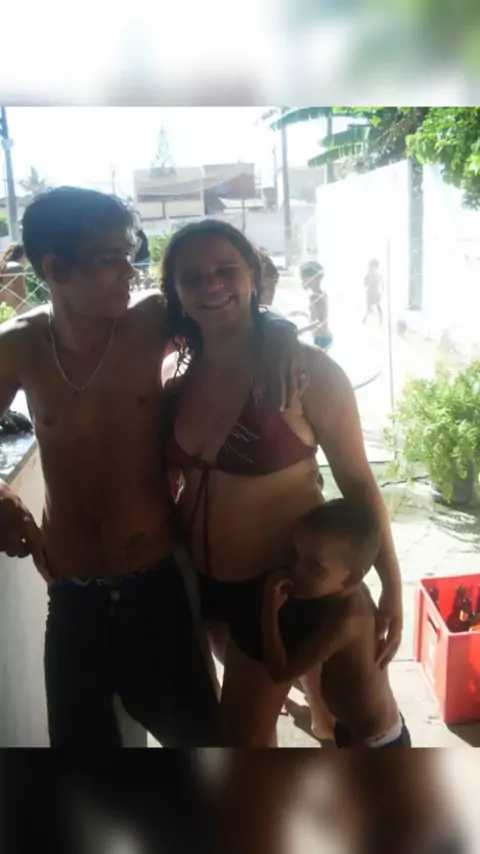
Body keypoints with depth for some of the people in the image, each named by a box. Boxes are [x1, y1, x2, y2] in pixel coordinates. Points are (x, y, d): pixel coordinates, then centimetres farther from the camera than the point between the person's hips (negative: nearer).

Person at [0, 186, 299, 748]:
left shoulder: (151, 323, -13)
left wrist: (267, 328, -15)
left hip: (158, 586, -1)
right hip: (72, 600, 2)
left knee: (200, 736, 17)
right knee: (81, 740, 21)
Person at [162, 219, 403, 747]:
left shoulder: (307, 370, -21)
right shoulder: (175, 374, -6)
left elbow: (357, 482, -14)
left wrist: (391, 586, -12)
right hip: (200, 578, 5)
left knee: (243, 734, 13)